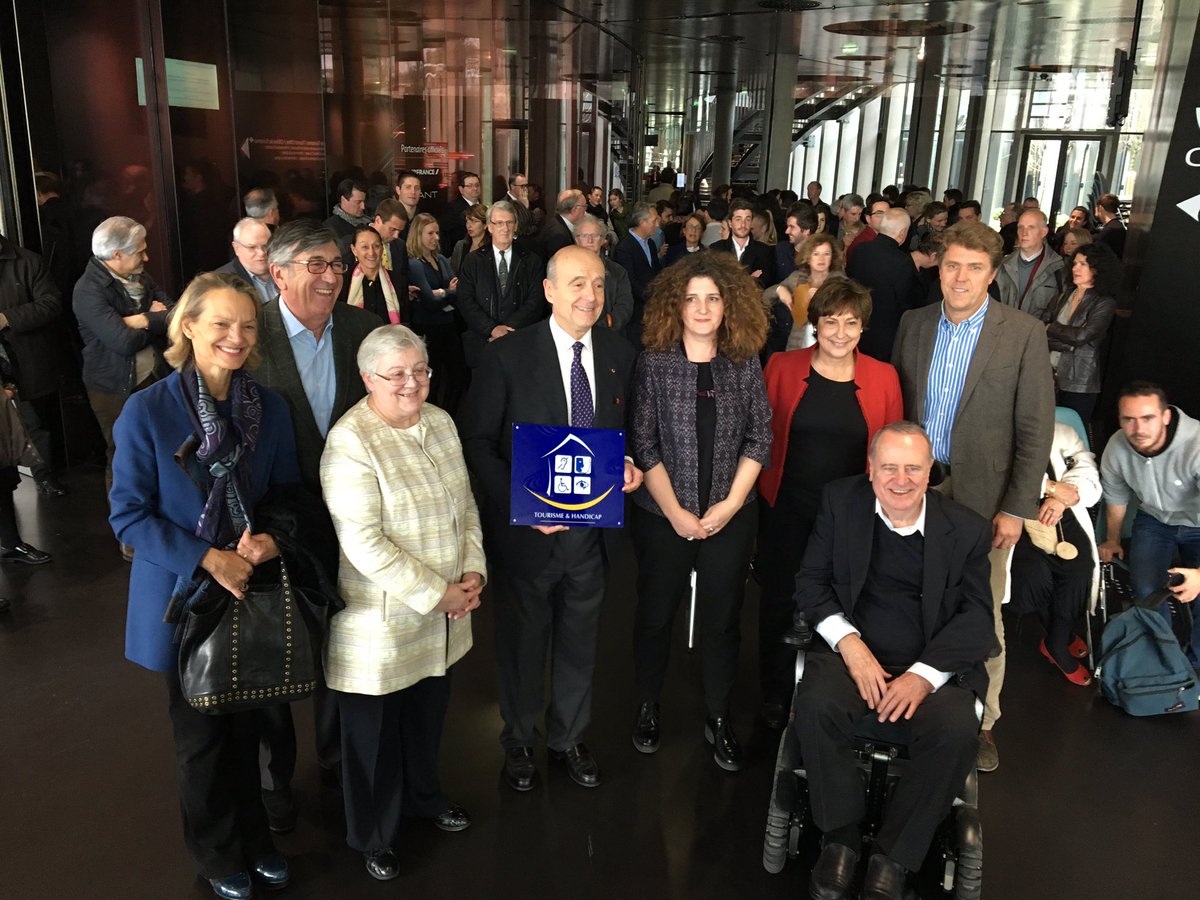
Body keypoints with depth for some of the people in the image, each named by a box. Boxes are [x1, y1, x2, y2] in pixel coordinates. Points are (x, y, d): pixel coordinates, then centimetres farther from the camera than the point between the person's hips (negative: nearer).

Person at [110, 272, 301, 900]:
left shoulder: (271, 407, -5)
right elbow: (128, 513, -12)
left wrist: (272, 538, -16)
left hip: (255, 591, 3)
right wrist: (207, 558, -22)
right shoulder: (147, 410, -15)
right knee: (202, 737, 16)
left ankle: (253, 838, 44)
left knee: (247, 727, 19)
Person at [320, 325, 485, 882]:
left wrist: (473, 570, -3)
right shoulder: (350, 443, -21)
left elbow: (465, 503, 10)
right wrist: (437, 594, -20)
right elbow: (364, 543, -25)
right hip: (381, 621, -6)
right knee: (377, 734, 14)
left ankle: (423, 797, 51)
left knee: (428, 716, 24)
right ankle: (372, 836, 38)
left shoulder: (440, 422, 2)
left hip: (442, 617, 6)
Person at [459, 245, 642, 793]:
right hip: (527, 530, -3)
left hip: (592, 530, 3)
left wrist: (629, 463, -9)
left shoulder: (619, 355, 0)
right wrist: (520, 503, -22)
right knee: (522, 643, 17)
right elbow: (476, 442, -11)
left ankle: (569, 739, 43)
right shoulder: (506, 356, -13)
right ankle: (520, 742, 41)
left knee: (579, 642, 20)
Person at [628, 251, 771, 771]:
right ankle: (648, 706, 34)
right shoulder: (654, 362, -6)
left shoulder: (745, 363, 0)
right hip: (662, 516, -1)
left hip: (730, 516, 2)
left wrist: (730, 503, -7)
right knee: (655, 615, 12)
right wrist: (676, 512, -11)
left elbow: (759, 438, 2)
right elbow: (643, 444, -7)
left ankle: (719, 719, 28)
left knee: (722, 619, 10)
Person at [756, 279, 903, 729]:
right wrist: (761, 489, -3)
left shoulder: (883, 377, -2)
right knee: (780, 602, 12)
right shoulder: (782, 367, -3)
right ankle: (776, 699, 33)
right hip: (787, 511, 0)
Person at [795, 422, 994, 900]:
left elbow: (976, 616, -2)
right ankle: (841, 835, -7)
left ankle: (893, 857, -10)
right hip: (855, 652, 0)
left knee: (956, 729, -31)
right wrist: (848, 641, -14)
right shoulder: (840, 501, 3)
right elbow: (811, 581, 3)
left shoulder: (967, 528, 1)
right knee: (816, 704, -31)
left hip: (933, 666, 0)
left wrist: (923, 675, -18)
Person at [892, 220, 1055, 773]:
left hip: (980, 496, -3)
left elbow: (1036, 428, -6)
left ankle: (980, 722, 25)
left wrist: (1016, 508, -8)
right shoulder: (914, 323, 4)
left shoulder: (1024, 333, -7)